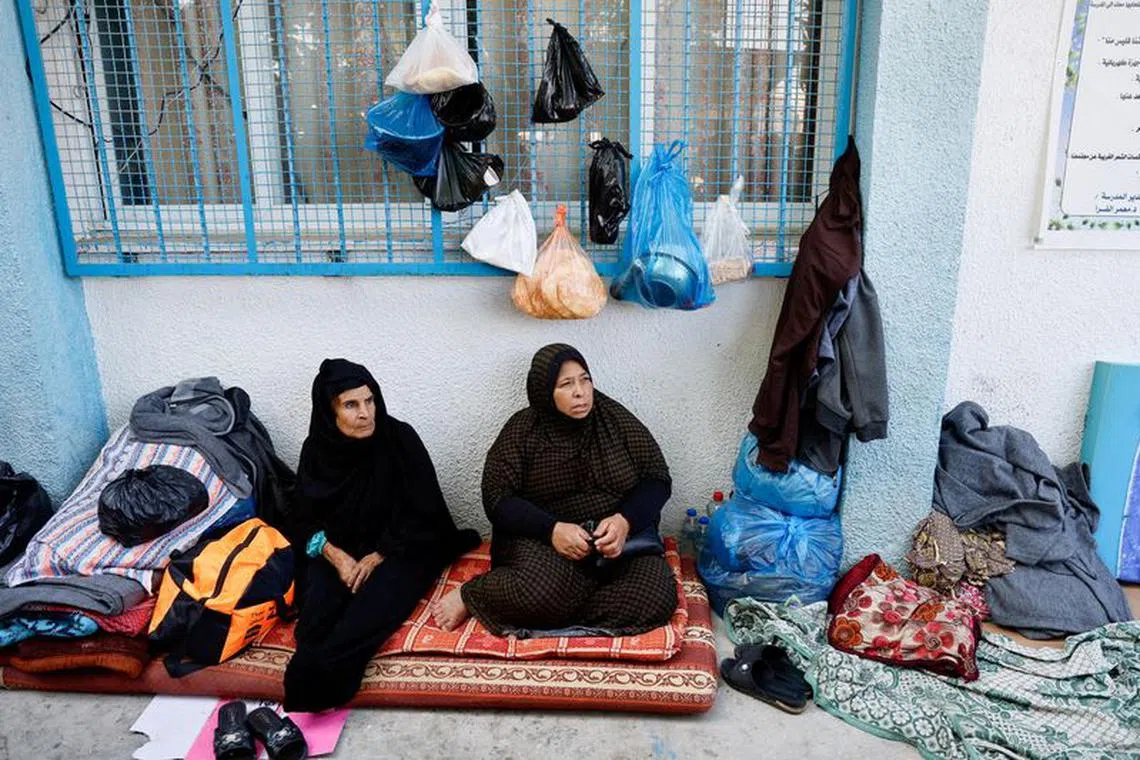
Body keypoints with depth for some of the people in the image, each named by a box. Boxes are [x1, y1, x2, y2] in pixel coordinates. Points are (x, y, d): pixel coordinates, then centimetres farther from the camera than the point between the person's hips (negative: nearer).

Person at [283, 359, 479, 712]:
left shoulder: (400, 438, -11)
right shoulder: (316, 448, -2)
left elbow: (422, 513, -9)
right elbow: (303, 519, 4)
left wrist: (378, 557, -16)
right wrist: (337, 556, -15)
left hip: (400, 548, -3)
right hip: (338, 551, 3)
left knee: (371, 611, -33)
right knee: (314, 623, -29)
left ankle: (311, 680, -34)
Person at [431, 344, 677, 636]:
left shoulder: (615, 418, 3)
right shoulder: (523, 429, -1)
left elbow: (657, 478, 2)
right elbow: (498, 498, -6)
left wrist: (625, 520, -18)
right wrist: (551, 529, -23)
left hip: (620, 537, 4)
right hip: (542, 537, -3)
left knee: (658, 597, -27)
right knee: (546, 591, -38)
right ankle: (471, 595, -8)